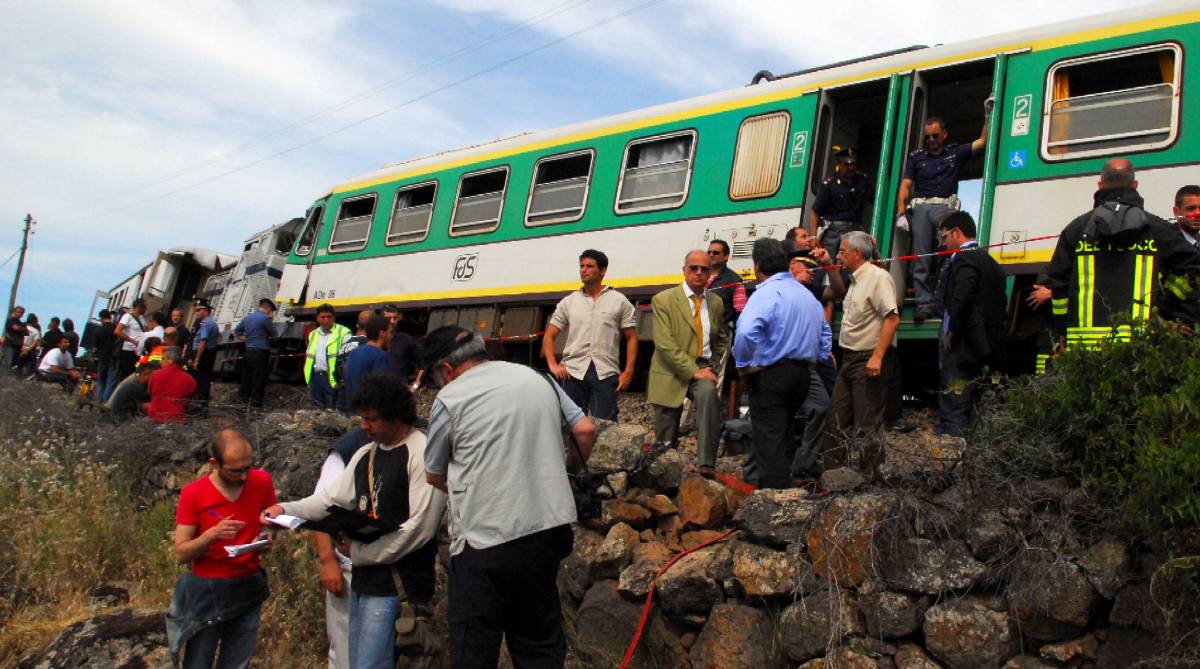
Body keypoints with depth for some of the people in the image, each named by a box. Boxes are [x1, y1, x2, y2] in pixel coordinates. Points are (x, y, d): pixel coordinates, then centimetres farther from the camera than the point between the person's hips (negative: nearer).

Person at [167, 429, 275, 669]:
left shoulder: (262, 481, -4)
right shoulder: (193, 494, -10)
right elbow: (181, 554, -9)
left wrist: (268, 538, -11)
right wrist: (212, 534, -26)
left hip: (249, 589, 2)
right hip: (206, 591, -2)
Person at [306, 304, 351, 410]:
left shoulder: (343, 333, -6)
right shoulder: (313, 334, 17)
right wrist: (309, 380, 19)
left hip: (332, 378, -7)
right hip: (316, 377, 7)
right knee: (318, 410, 14)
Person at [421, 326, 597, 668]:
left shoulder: (449, 399, -5)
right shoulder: (538, 379, 8)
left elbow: (434, 476, 6)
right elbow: (586, 430, 9)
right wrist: (574, 463, 29)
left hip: (484, 540, -5)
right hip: (549, 528, 5)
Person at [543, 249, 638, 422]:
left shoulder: (619, 301, 6)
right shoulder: (568, 302, 11)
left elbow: (631, 338, 6)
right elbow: (549, 336, 13)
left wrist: (628, 371, -4)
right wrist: (553, 365, -1)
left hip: (605, 373, -2)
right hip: (573, 372, 2)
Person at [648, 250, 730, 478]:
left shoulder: (716, 302, 12)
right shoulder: (663, 300, -3)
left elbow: (722, 340, 25)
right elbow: (664, 344, -13)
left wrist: (714, 368, 9)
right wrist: (693, 371, -19)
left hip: (703, 368, 2)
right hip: (672, 373, -2)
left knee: (708, 391, -33)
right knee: (666, 441, 1)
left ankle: (705, 464, -34)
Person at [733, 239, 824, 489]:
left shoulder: (767, 293, -14)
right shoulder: (807, 294, 15)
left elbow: (746, 332, -30)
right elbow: (822, 330, 23)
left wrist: (744, 365, -16)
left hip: (770, 374, -8)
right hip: (803, 373, 9)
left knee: (769, 442, -5)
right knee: (785, 437, 19)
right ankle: (785, 485, 26)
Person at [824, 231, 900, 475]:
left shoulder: (877, 277, -13)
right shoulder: (855, 280, 16)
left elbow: (892, 318, -22)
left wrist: (877, 356, -27)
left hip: (869, 360, -10)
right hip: (850, 358, 10)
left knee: (866, 425, -5)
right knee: (836, 418, 12)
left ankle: (869, 477, 4)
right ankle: (832, 473, 21)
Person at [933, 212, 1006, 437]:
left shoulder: (964, 259, -12)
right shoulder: (989, 260, 18)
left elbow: (961, 300, -24)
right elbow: (1000, 302, 17)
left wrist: (951, 332, -14)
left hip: (961, 347, -10)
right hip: (980, 347, 10)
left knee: (953, 406, -9)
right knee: (969, 404, 16)